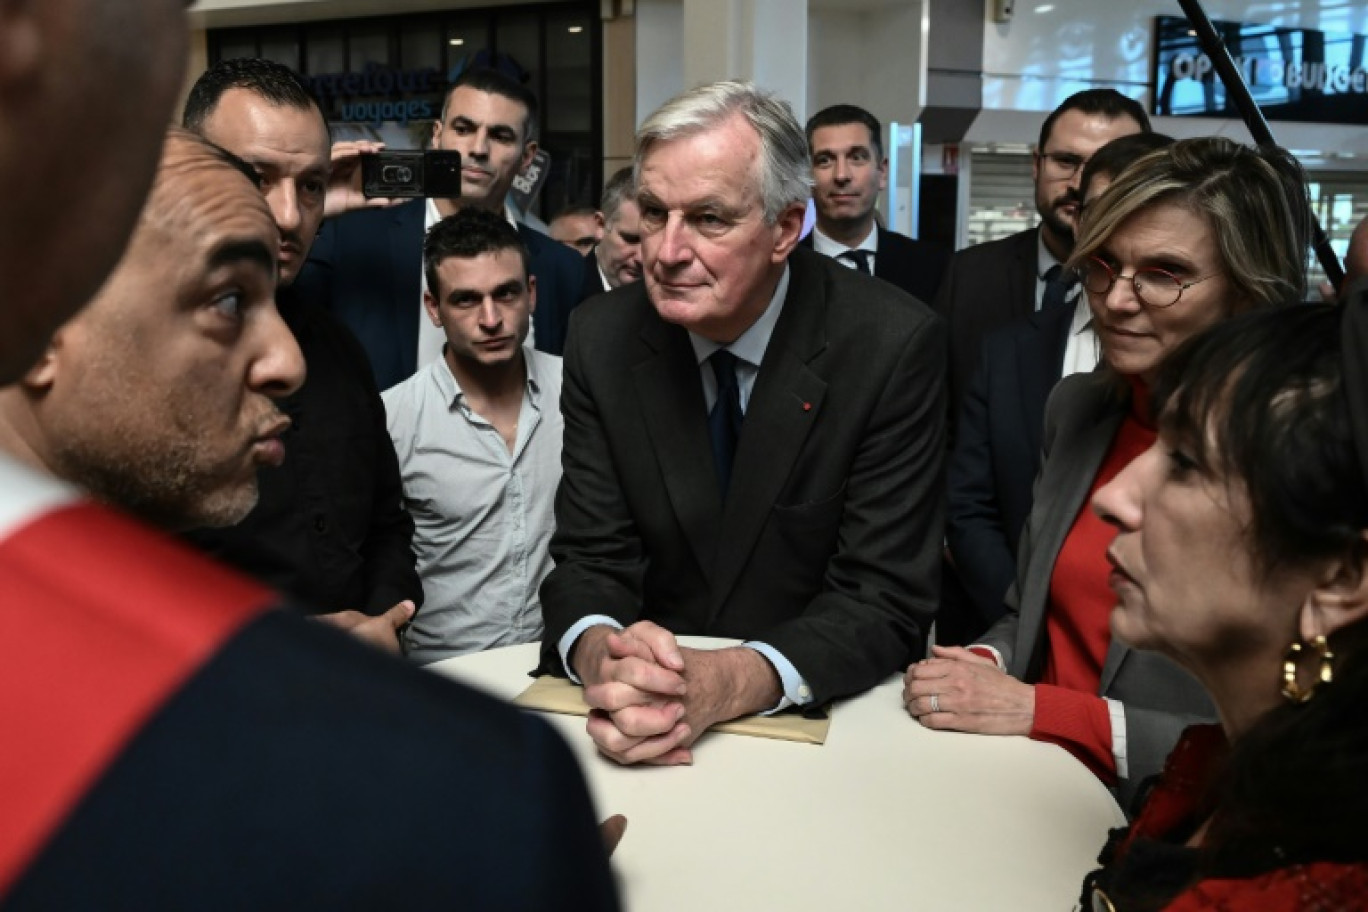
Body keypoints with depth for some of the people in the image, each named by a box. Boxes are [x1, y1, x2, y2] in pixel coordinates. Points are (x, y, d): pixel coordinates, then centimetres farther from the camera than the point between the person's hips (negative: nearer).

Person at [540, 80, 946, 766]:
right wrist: (602, 653, -26)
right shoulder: (603, 337, -5)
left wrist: (727, 683, -30)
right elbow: (590, 559, -3)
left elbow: (884, 600, -14)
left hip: (824, 710, -2)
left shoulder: (893, 345, -14)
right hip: (655, 700, 2)